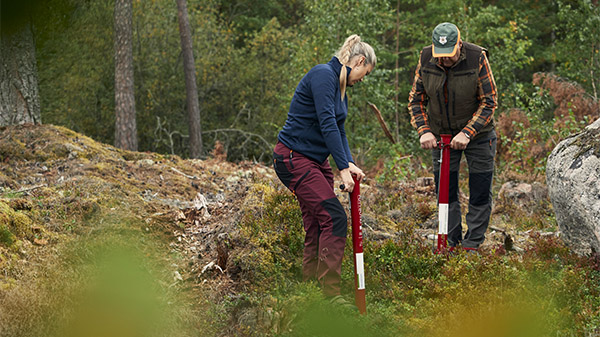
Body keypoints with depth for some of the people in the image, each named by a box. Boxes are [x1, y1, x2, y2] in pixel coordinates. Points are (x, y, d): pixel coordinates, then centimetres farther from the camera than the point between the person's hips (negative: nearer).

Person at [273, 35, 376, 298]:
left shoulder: (340, 87, 15)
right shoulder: (323, 75, -16)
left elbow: (338, 129, 15)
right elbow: (327, 124, -24)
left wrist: (349, 162, -3)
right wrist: (343, 168, -26)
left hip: (316, 162, 10)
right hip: (294, 158, -10)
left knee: (318, 226, 7)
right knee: (334, 218, -16)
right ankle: (330, 294, -17)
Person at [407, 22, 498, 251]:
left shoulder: (477, 58, -19)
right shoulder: (426, 59, -11)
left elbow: (489, 102, -14)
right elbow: (416, 99, -1)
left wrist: (467, 133, -22)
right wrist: (424, 130, -15)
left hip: (477, 135, -2)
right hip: (441, 135, 3)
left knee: (480, 193, 1)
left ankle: (472, 243, 11)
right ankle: (451, 242, 16)